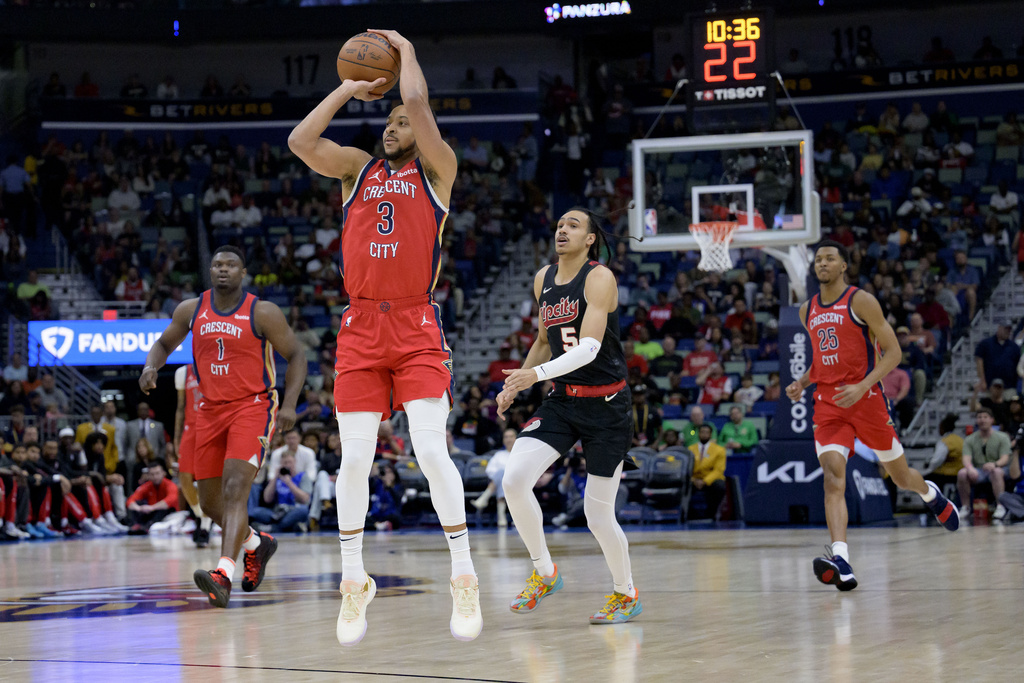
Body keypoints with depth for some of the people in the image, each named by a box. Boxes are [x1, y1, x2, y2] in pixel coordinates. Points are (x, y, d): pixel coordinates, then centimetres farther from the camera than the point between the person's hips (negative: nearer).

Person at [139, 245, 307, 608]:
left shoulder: (262, 313, -8)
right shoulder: (191, 310, 4)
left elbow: (296, 355, -2)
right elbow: (164, 343, 19)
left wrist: (289, 404, -14)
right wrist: (151, 367, -5)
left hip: (253, 405, -5)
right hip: (211, 410, 6)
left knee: (235, 488, -24)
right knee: (210, 503, 10)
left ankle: (224, 574, -35)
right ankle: (256, 543, 38)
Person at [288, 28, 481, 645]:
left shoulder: (436, 170, 6)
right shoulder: (358, 168, 16)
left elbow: (418, 101, -9)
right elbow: (300, 141, 0)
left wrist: (406, 49, 7)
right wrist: (348, 90, 8)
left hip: (416, 327, -3)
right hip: (361, 325, 3)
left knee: (432, 450, -14)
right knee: (355, 458, 0)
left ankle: (465, 576, -5)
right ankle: (354, 581, 12)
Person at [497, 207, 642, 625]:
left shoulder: (599, 278, -14)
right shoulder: (543, 280, 8)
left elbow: (590, 347, -26)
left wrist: (537, 374, -36)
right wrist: (516, 384, 13)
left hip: (606, 404, -6)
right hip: (563, 400, 6)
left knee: (599, 515, -1)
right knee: (513, 480, -16)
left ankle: (626, 594, 23)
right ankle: (544, 573, 3)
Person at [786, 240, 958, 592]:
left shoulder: (861, 301, -6)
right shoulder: (808, 310, 12)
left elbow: (893, 351, -8)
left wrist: (862, 387, -21)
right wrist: (801, 382, 8)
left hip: (865, 397, -3)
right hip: (827, 404, 3)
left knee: (901, 476, 12)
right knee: (833, 476, -18)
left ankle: (930, 494, 50)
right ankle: (840, 561, -30)